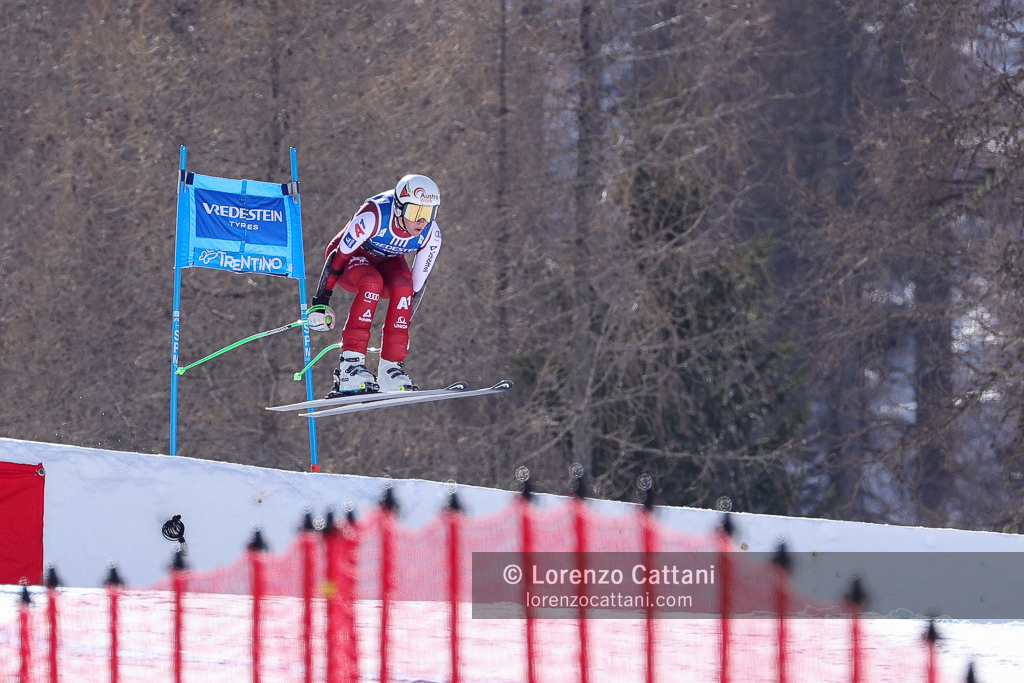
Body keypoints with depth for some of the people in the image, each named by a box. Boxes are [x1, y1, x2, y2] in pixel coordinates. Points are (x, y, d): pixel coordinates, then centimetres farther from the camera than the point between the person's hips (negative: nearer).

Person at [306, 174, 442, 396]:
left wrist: (402, 326, -3)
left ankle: (391, 369, -25)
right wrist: (321, 301, -24)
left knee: (403, 288, -30)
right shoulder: (374, 216, -36)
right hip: (352, 256, -4)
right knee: (372, 284, -37)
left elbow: (418, 282, -8)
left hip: (387, 262, 4)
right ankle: (350, 364, -36)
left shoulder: (431, 236, -21)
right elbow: (339, 254, -26)